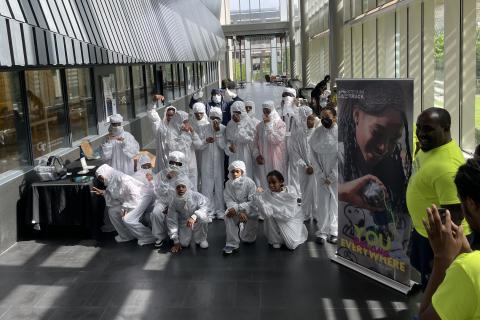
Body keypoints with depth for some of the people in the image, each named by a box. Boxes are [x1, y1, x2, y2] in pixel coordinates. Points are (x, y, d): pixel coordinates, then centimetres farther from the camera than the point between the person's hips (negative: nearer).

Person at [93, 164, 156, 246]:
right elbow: (115, 196, 9)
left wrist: (125, 208, -23)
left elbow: (135, 194, -27)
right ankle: (125, 236, 14)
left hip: (141, 197, -10)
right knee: (112, 211, 3)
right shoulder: (112, 181, 1)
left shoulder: (122, 179, -26)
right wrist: (102, 192, -1)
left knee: (128, 219, -21)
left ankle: (148, 237, -5)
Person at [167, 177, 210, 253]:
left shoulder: (196, 196, -23)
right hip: (184, 225, 2)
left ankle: (201, 239, -8)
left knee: (203, 218, -35)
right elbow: (171, 221, -10)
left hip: (197, 223, -2)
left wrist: (193, 217, -55)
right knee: (183, 243, -18)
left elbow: (204, 206, -36)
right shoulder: (174, 203, -15)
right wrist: (176, 241, -11)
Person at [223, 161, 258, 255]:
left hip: (250, 211, -1)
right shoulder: (228, 184, -8)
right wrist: (239, 212, -30)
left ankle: (243, 228, 30)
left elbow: (253, 202, -23)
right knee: (228, 215, -31)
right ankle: (232, 244, -24)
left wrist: (237, 208, -33)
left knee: (249, 240, -7)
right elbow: (229, 201, -13)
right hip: (236, 210, 1)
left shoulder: (249, 182, -18)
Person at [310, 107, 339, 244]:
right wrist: (322, 175, -5)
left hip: (336, 175, -1)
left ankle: (334, 231, 15)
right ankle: (322, 231, 11)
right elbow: (314, 154, 0)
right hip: (322, 174, 2)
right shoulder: (317, 132, 0)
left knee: (335, 202, 4)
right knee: (322, 202, 3)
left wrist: (332, 176, -9)